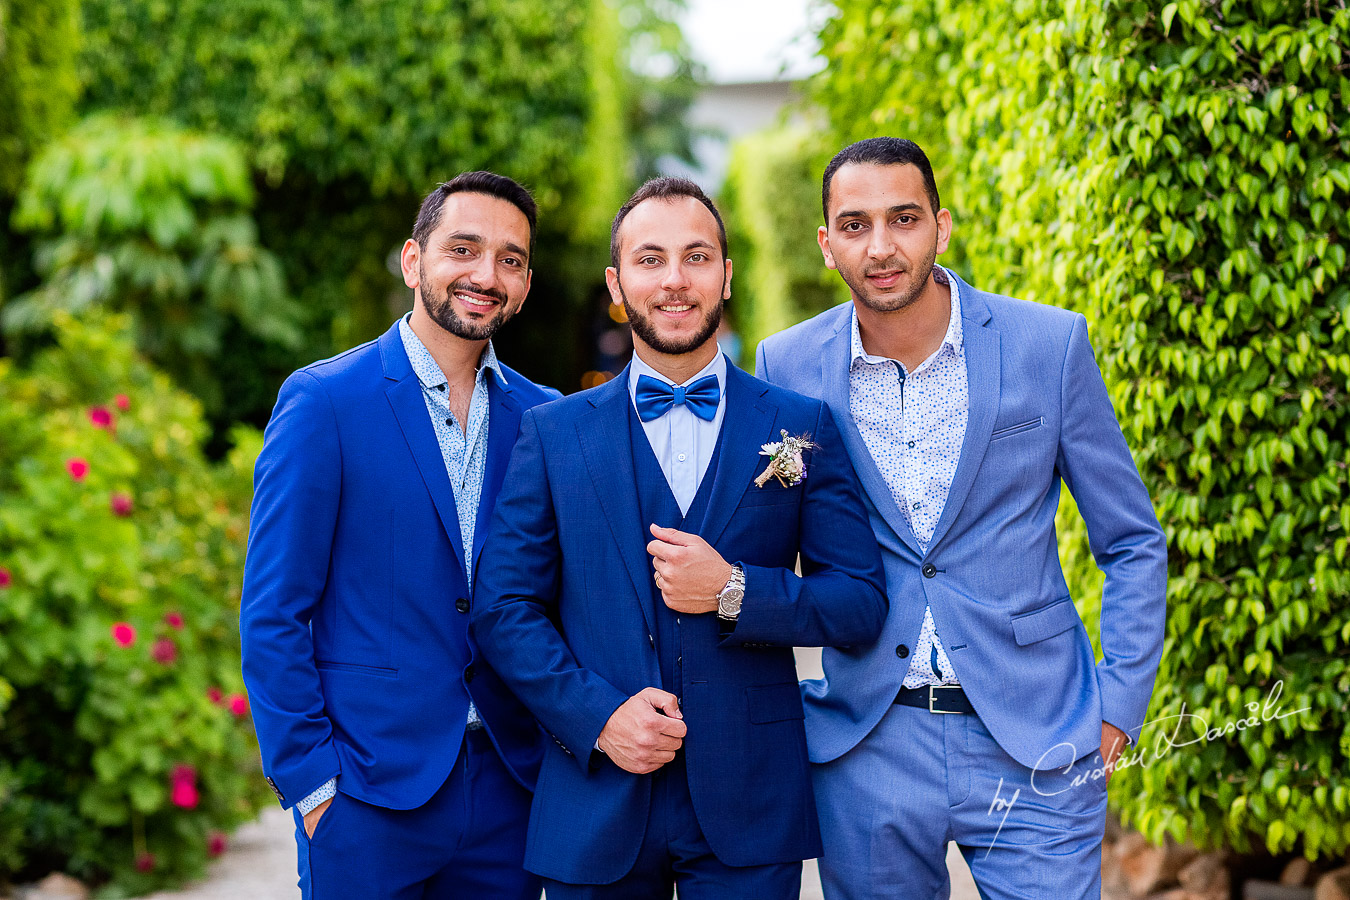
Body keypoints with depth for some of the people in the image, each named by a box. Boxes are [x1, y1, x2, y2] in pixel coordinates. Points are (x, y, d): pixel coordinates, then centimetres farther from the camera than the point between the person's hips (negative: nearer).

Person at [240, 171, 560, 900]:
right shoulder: (322, 401, -6)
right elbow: (271, 615, -7)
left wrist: (560, 753, 2)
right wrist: (309, 780, -11)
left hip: (508, 786, 4)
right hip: (366, 792, -4)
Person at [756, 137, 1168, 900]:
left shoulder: (1049, 345, -4)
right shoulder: (789, 366, 0)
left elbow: (1132, 544, 4)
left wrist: (1119, 707, -3)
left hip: (1036, 746, -1)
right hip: (866, 748, 2)